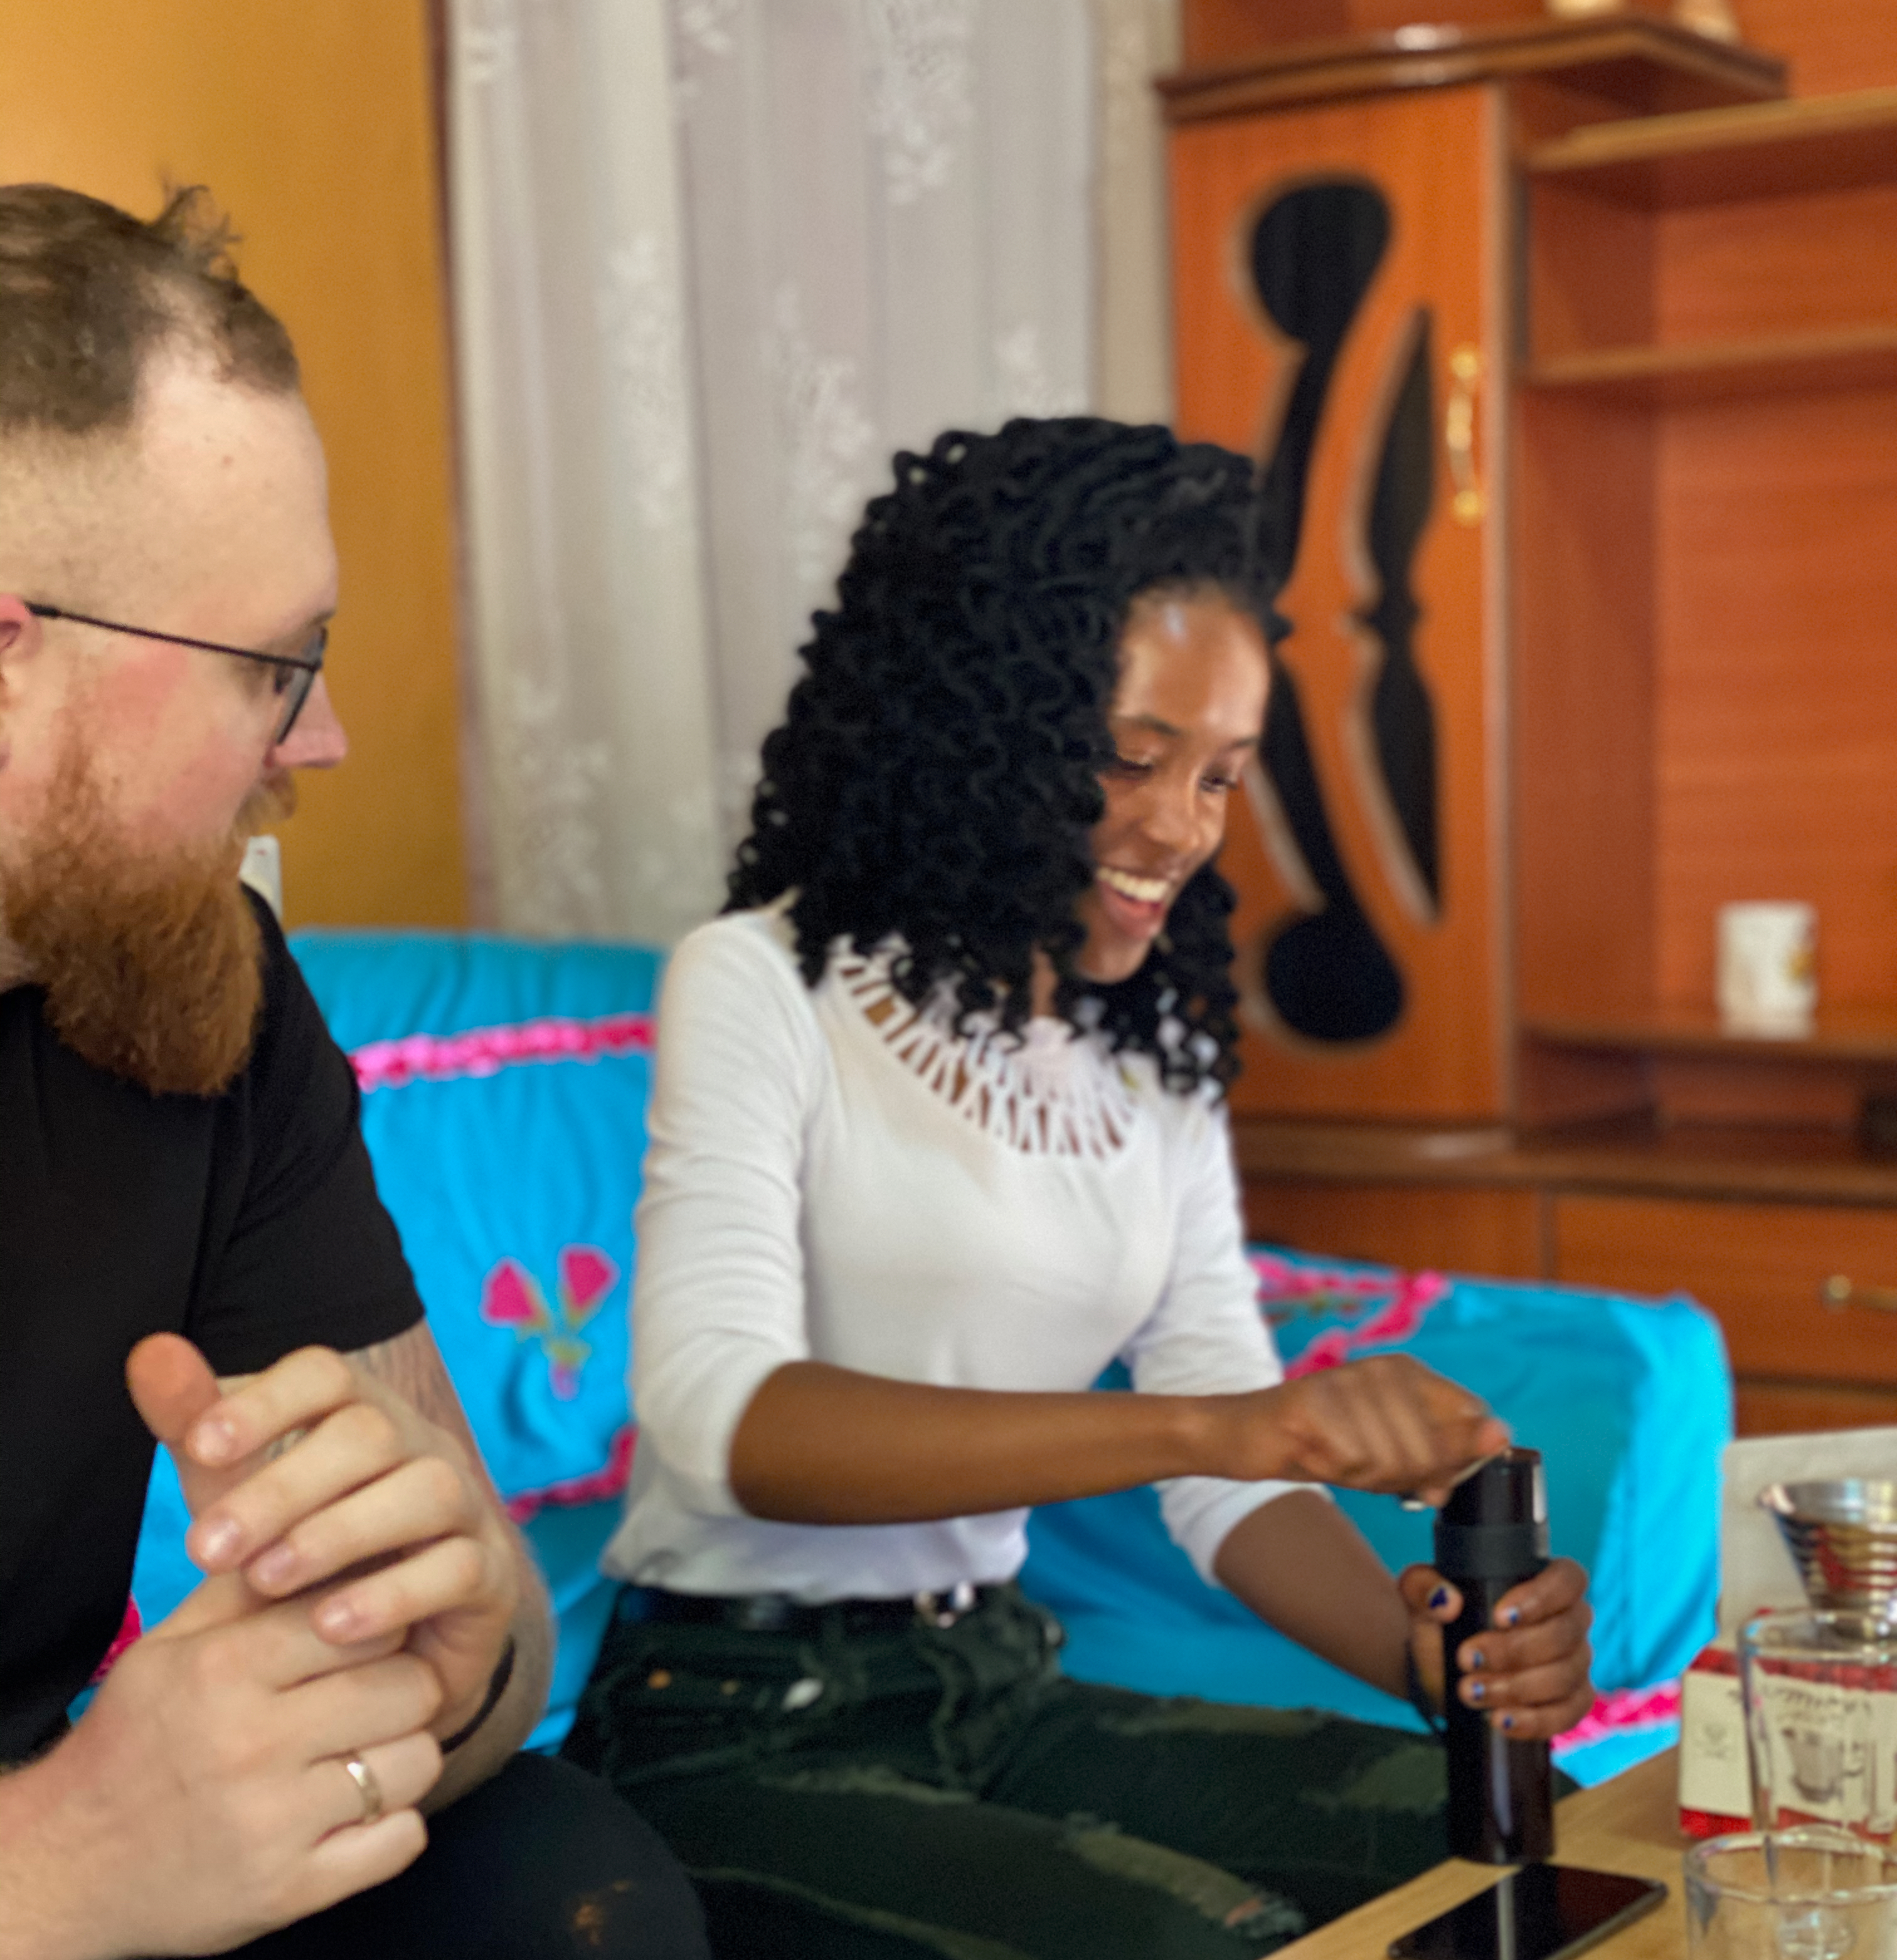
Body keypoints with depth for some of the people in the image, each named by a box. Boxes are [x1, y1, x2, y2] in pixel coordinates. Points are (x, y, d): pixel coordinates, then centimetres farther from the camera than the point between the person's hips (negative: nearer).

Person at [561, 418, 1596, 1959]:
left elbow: (1238, 1473, 6)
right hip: (740, 1730, -6)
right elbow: (720, 1417, -25)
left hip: (1002, 1697, 6)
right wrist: (1202, 1421, -35)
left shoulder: (1157, 1055, 11)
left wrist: (1417, 1642, -16)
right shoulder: (766, 987, -9)